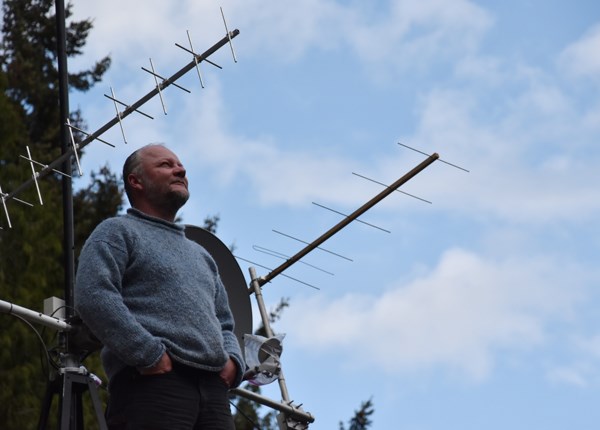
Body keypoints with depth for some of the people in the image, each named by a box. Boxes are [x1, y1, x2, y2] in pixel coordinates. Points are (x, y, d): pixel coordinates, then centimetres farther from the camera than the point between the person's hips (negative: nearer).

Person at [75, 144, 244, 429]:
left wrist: (232, 360, 10)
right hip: (152, 383, -7)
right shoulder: (118, 232, 10)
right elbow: (92, 297, -7)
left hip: (213, 389, 7)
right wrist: (150, 355, -15)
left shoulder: (200, 254, 34)